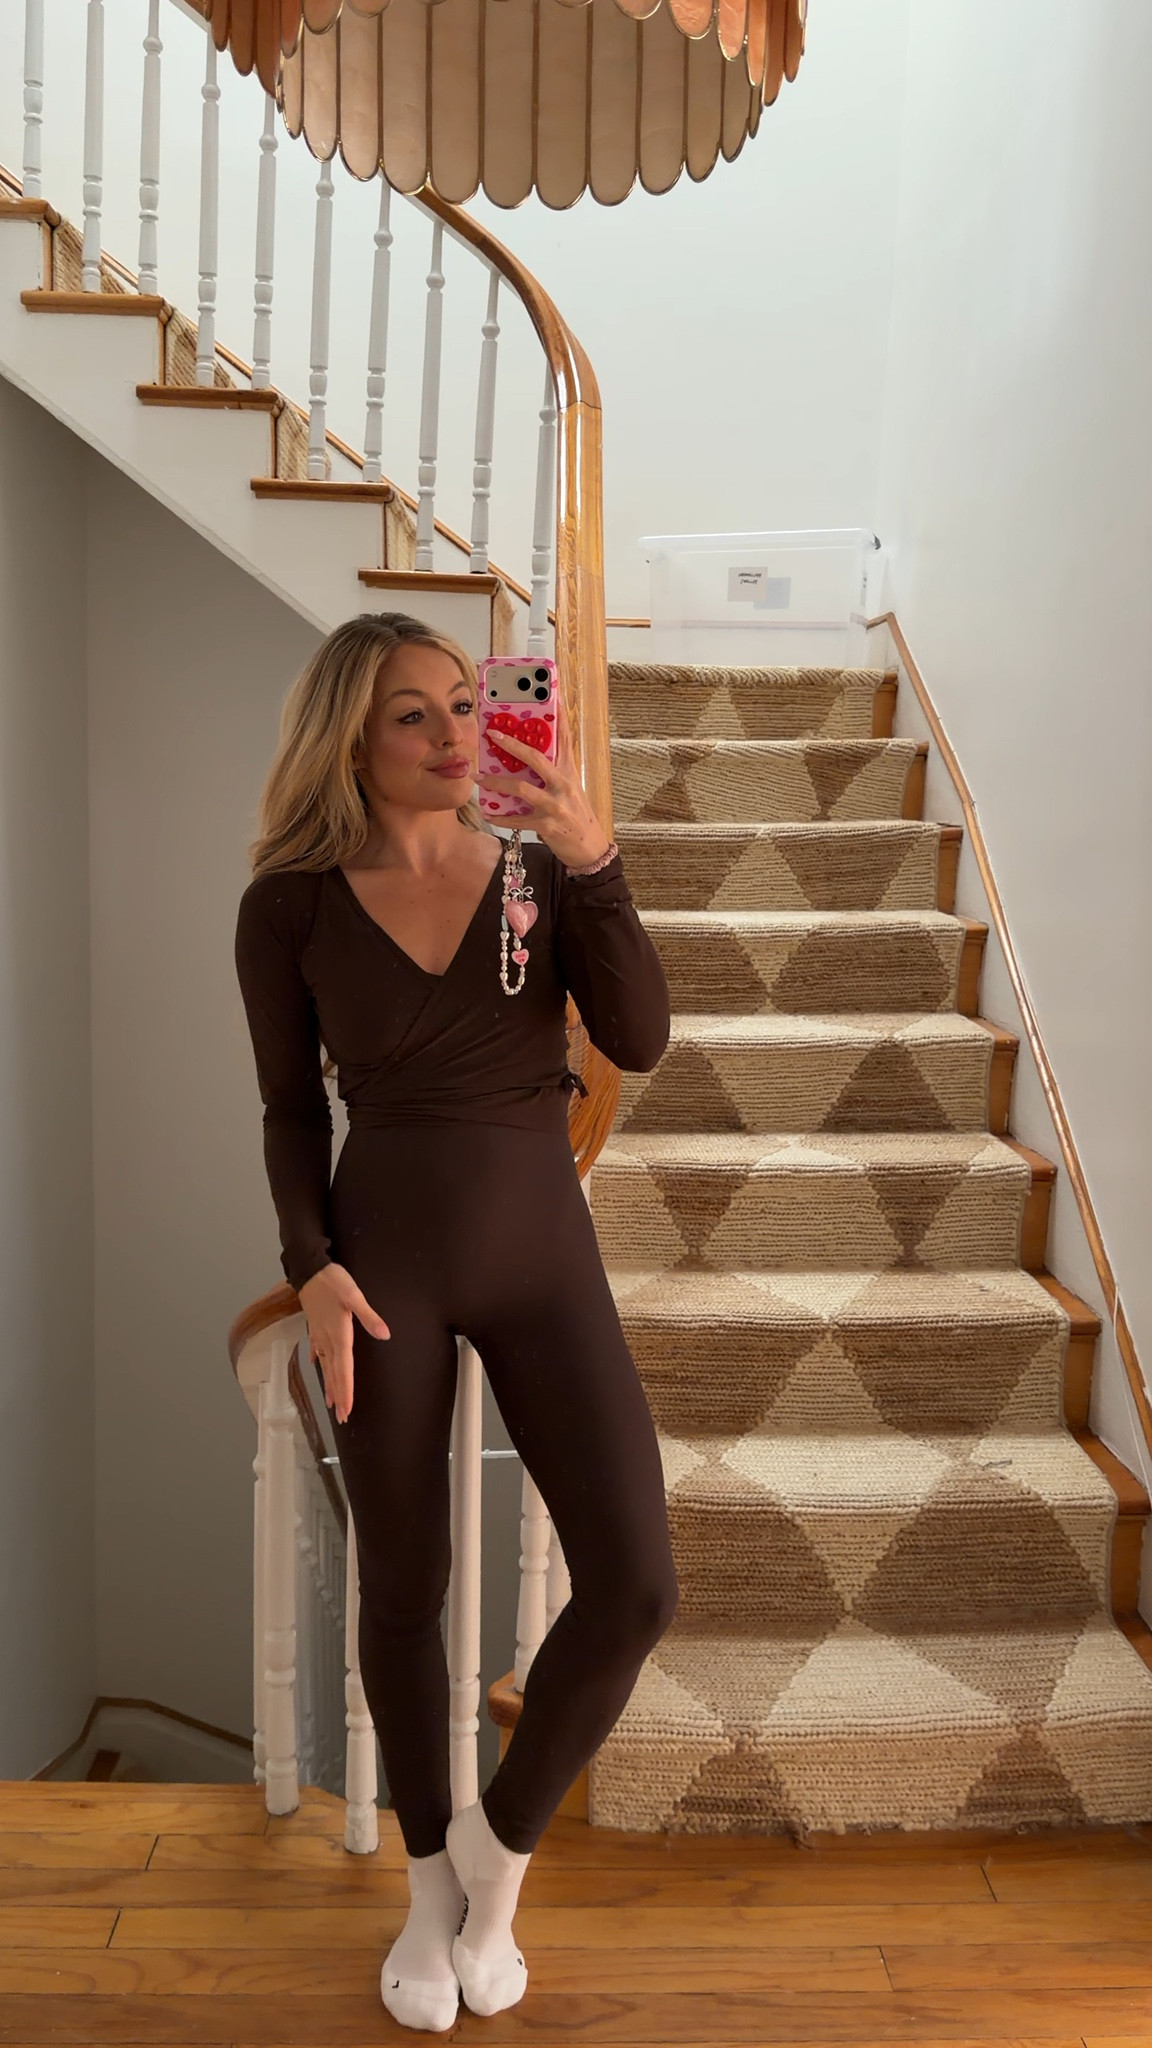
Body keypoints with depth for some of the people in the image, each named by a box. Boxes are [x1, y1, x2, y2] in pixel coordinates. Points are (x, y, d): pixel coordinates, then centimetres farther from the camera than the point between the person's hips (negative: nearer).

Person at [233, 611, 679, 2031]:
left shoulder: (539, 870, 3)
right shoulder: (290, 903, -2)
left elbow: (638, 1041, -9)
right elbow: (290, 1108, 4)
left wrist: (589, 855, -18)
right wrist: (313, 1265, -9)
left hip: (543, 1247, 2)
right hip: (385, 1251, -1)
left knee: (635, 1585, -6)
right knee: (402, 1586, 10)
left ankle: (500, 1838, 23)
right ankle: (431, 1887, 36)